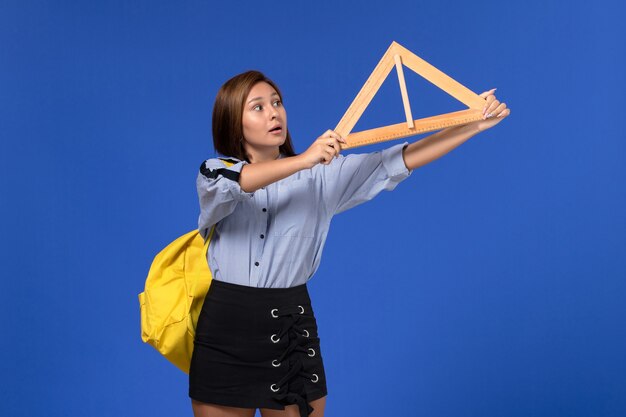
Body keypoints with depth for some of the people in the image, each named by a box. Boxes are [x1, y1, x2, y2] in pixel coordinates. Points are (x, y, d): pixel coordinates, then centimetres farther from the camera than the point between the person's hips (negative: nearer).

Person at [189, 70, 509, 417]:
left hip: (291, 328, 1)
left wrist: (472, 126, -14)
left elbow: (392, 164, -5)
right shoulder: (214, 173, 0)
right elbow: (232, 183, -24)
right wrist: (301, 161, -39)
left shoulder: (320, 174, 5)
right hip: (224, 328, -1)